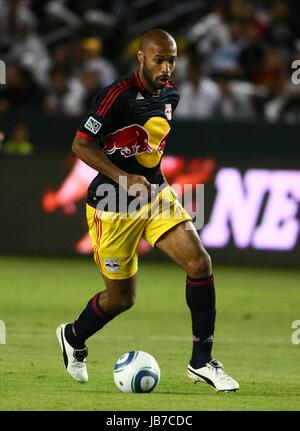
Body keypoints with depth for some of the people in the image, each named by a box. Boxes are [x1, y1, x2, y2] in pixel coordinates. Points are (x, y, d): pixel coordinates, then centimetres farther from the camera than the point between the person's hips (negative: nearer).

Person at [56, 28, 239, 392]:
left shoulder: (170, 95, 3)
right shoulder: (118, 94, -20)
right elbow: (81, 145, -17)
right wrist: (124, 179, -25)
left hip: (155, 194, 6)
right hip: (112, 206, -6)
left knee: (200, 263, -14)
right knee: (121, 297, 4)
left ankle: (201, 361, -5)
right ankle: (73, 338, 37)